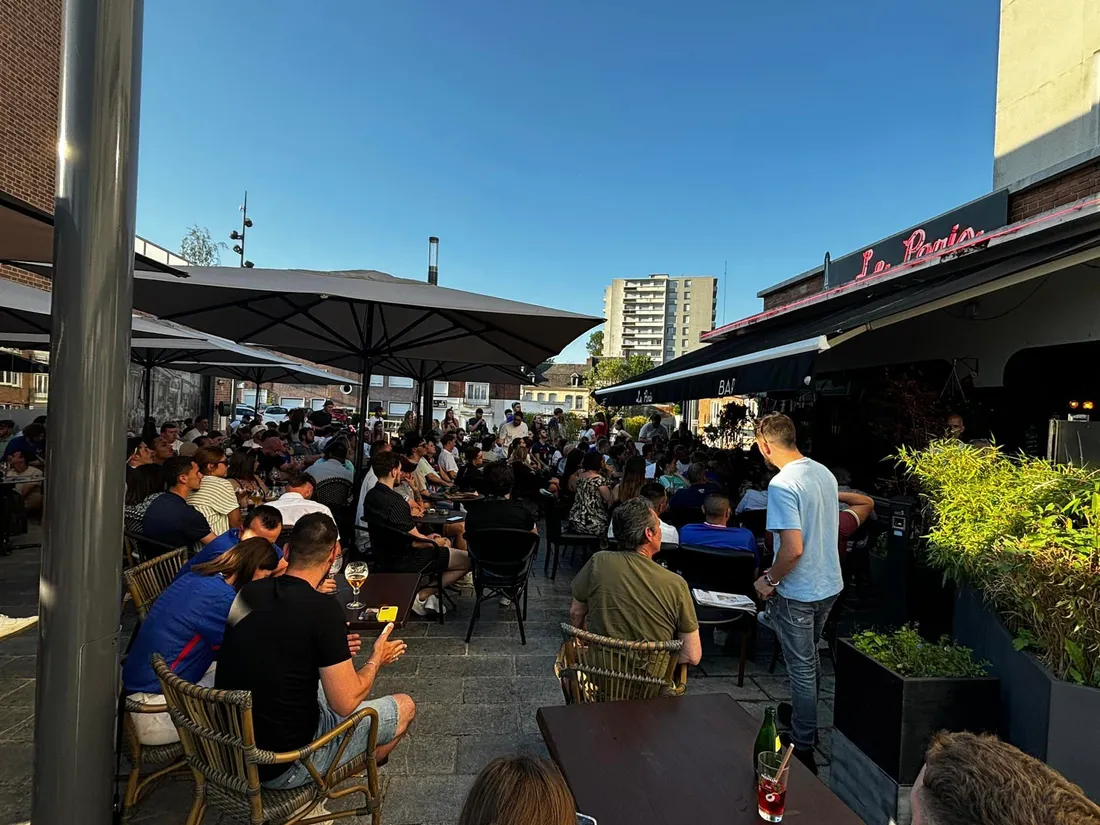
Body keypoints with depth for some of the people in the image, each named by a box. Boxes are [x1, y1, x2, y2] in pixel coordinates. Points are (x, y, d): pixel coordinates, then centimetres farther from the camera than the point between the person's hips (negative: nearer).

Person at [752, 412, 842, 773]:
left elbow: (793, 549, -31)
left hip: (798, 592, -8)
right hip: (829, 584, 8)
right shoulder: (824, 472, 1)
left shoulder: (782, 484, -26)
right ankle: (806, 713, 47)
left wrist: (769, 581, -14)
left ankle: (803, 747, 22)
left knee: (801, 667, 7)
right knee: (810, 658, 27)